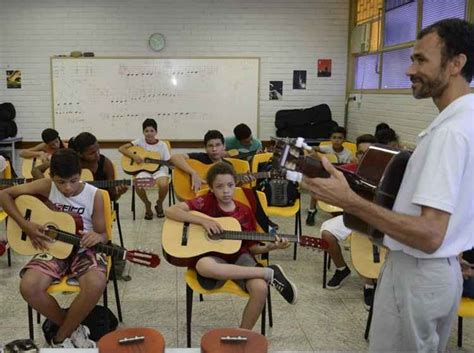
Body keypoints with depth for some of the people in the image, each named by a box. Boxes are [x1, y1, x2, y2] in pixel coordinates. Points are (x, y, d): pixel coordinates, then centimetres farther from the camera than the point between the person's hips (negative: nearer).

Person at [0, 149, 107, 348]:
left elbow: (103, 234, -2)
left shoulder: (94, 196, -8)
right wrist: (25, 225, -12)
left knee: (96, 284, -34)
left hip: (83, 250, -2)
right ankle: (73, 328, -3)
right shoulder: (47, 186, -7)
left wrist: (98, 237, -28)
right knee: (28, 287, -27)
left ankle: (61, 337, -7)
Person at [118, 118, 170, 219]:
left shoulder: (162, 145, 1)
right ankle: (147, 205, 1)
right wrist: (133, 156, -18)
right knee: (139, 186, -34)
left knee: (164, 184, -34)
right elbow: (121, 148, -4)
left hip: (158, 170, 0)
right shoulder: (140, 141, 0)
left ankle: (159, 204, 3)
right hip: (144, 169, 0)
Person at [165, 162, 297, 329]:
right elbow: (170, 211, -12)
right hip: (214, 259, -1)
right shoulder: (206, 202, -1)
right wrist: (203, 221, -20)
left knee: (260, 288, -32)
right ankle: (270, 273, -27)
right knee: (203, 266, -41)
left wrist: (268, 247, -10)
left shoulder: (244, 212, 6)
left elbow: (251, 247, 11)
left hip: (238, 257, 2)